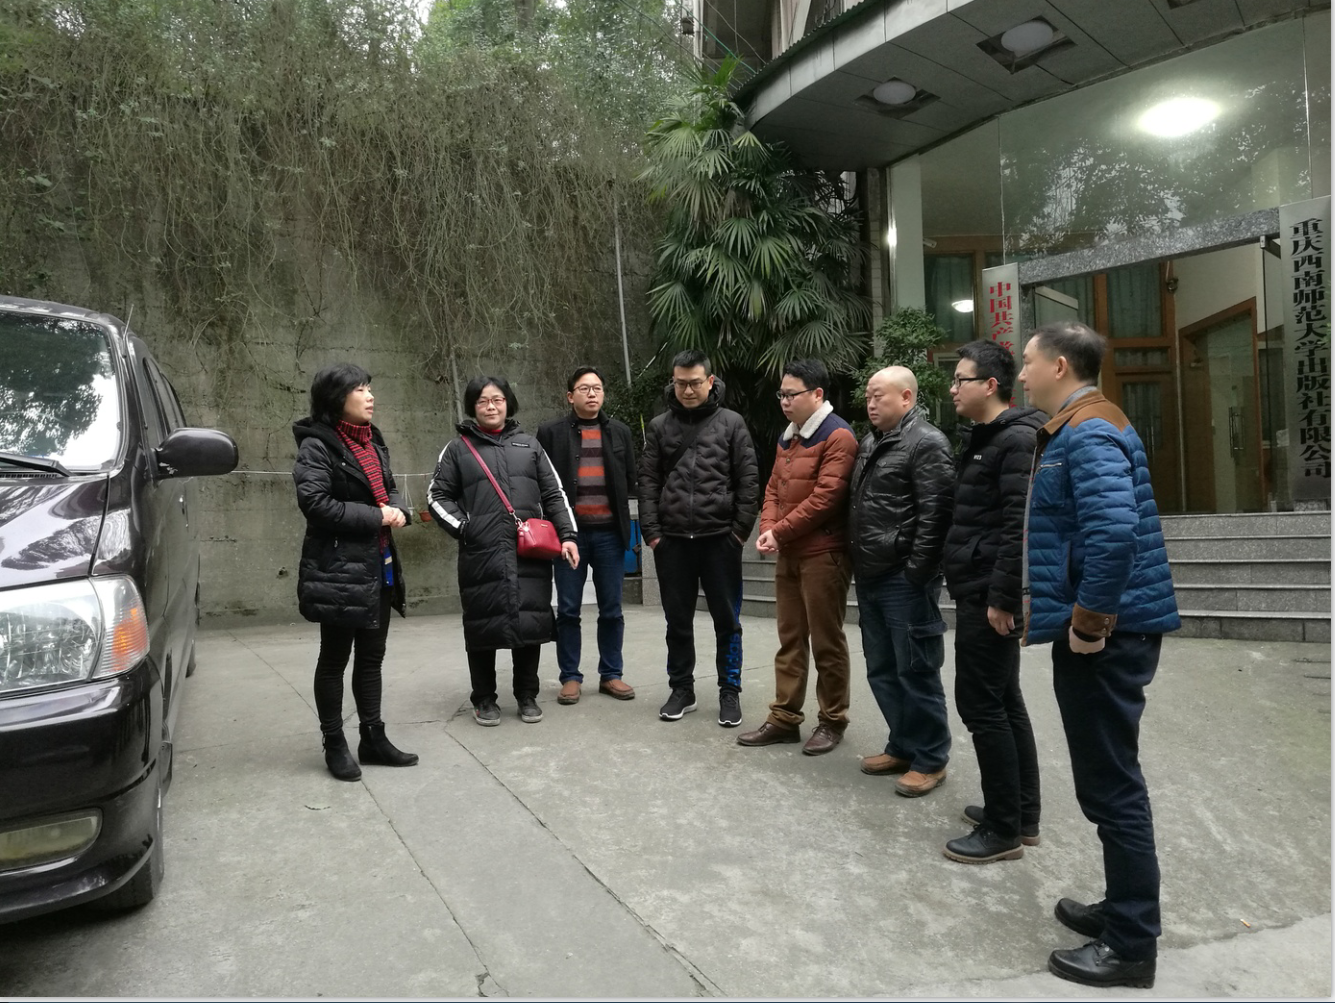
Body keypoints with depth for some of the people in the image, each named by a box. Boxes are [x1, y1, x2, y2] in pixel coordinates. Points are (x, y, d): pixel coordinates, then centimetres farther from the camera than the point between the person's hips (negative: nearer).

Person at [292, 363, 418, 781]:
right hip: (339, 569, -8)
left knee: (372, 656, 14)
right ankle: (334, 746, 19)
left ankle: (373, 739, 25)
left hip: (378, 567, 8)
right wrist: (376, 517, -18)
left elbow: (389, 489, 22)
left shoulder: (372, 441, 13)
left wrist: (398, 509, -1)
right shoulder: (316, 445, -11)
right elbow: (315, 503, -22)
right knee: (335, 658, 6)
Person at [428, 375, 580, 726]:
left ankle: (527, 696, 21)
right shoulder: (458, 448, 8)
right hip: (481, 554, -2)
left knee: (530, 622, 5)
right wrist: (463, 528, -6)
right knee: (484, 626, 4)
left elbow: (554, 494, 12)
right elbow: (438, 496, 8)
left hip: (530, 554, 2)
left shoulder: (529, 445, 14)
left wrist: (567, 534, 2)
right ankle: (484, 699, 19)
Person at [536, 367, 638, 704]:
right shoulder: (551, 431, 2)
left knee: (611, 609, 8)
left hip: (609, 532, 2)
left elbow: (631, 479, 14)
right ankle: (570, 677, 15)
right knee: (568, 610, 5)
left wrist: (617, 506, 2)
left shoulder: (619, 431, 11)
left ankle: (611, 674, 19)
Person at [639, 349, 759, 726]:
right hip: (672, 540, 2)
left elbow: (748, 480, -1)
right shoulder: (660, 427, 7)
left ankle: (730, 691, 19)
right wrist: (651, 531, -2)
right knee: (678, 620, 11)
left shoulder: (731, 423, 1)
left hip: (720, 539, -2)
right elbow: (648, 482, 5)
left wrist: (741, 530, -6)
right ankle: (681, 689, 25)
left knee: (727, 620, 6)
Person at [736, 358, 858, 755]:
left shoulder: (838, 436, -12)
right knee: (790, 639, 12)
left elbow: (825, 498, -19)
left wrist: (779, 531, -14)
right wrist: (768, 529, -4)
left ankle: (832, 721, 17)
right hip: (788, 553, 8)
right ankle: (784, 718, 21)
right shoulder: (787, 436, 16)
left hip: (823, 554, -8)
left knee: (826, 642, 3)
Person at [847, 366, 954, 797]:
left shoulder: (926, 442, -11)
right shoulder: (870, 444, 17)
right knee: (882, 671, 16)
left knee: (916, 672, 1)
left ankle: (930, 760, 15)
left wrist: (916, 571, -19)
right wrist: (858, 564, 16)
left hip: (905, 581, -9)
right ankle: (902, 747, 30)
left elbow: (935, 513, -17)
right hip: (871, 579, 9)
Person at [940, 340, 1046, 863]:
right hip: (980, 590, 10)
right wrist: (991, 594, 16)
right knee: (1004, 702, 16)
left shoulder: (1018, 439, -15)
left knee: (981, 705, -4)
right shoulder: (983, 438, 16)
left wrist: (1002, 597, -22)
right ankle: (1023, 815, 27)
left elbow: (1021, 526, -22)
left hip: (989, 595, -10)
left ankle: (1004, 830, 8)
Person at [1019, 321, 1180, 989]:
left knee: (1111, 786, 0)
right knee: (1108, 782, 19)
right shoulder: (1076, 429, 16)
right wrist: (1059, 610, 19)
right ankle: (1123, 909, 34)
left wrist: (1089, 621, -22)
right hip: (1096, 630, 10)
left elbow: (1114, 532, -30)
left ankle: (1131, 946, 13)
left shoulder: (1089, 433, -16)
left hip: (1104, 637, -10)